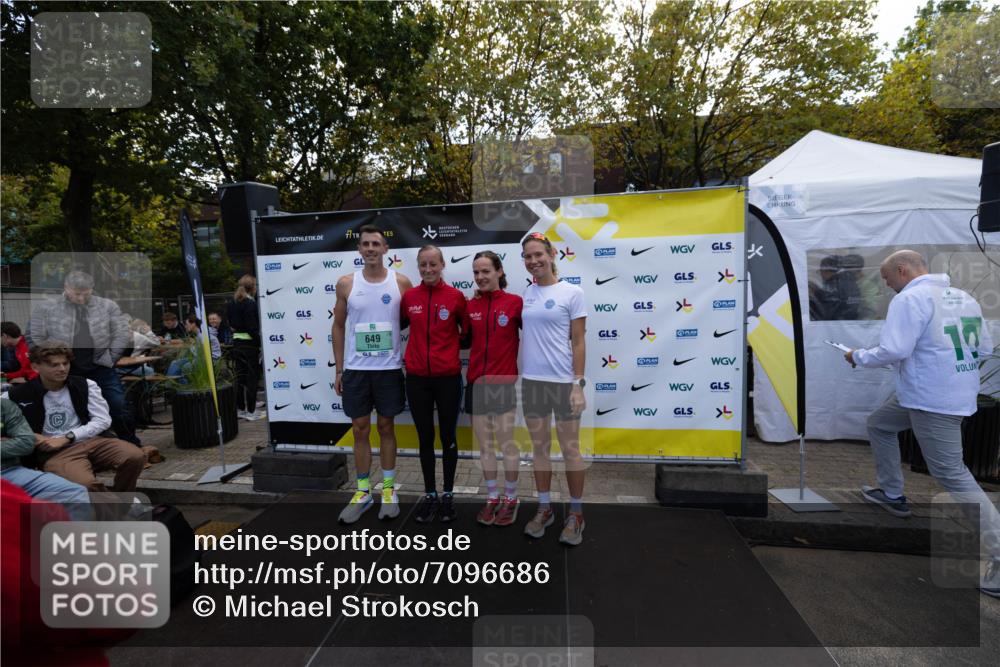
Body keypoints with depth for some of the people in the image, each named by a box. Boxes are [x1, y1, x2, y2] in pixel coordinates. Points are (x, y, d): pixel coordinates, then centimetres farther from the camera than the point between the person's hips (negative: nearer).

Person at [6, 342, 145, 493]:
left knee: (135, 457, -25)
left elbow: (103, 420, 2)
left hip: (91, 441, 3)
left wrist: (66, 438, -8)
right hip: (55, 452, -3)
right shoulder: (20, 395, -1)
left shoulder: (85, 385, 6)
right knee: (85, 484, -35)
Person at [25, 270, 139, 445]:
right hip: (64, 371, 0)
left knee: (119, 408, 0)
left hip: (102, 370, 0)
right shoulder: (46, 309, 3)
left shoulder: (108, 306, 3)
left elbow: (122, 336, 1)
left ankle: (132, 446, 14)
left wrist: (109, 359, -5)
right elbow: (34, 338, 4)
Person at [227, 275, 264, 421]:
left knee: (240, 376, 13)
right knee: (252, 377, -1)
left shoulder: (233, 302, 11)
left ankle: (240, 409, 20)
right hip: (249, 343, -8)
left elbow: (231, 322, 17)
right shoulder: (250, 303, -14)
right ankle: (251, 411, 2)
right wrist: (261, 343, -17)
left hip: (237, 342, 8)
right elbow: (252, 328, -19)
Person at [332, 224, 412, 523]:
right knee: (360, 430, 9)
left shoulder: (401, 282, -2)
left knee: (386, 427, 10)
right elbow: (338, 326, 8)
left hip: (389, 369, -1)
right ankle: (363, 492, 23)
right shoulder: (346, 283, 1)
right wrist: (339, 369, 5)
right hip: (355, 369, 1)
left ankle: (389, 490, 24)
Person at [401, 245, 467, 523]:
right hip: (417, 378, 2)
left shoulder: (456, 296, -5)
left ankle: (448, 494, 27)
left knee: (448, 437, 11)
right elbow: (399, 324, 15)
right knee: (425, 438, 13)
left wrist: (452, 345, -5)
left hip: (448, 377, -2)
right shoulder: (408, 297, 0)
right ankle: (430, 494, 29)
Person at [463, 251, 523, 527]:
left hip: (503, 382, -4)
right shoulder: (471, 306, 5)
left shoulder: (515, 302, -8)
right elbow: (466, 339, 12)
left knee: (506, 443, 6)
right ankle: (492, 497, 30)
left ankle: (511, 498, 25)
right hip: (476, 382, 4)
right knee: (484, 444, 13)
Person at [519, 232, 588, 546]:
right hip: (531, 381, 4)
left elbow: (579, 342, -6)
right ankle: (544, 508, 29)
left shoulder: (572, 292, -4)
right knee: (540, 447, 13)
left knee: (570, 449, 6)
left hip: (563, 381, -4)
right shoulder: (524, 294, 7)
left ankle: (576, 513, 23)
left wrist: (579, 383, -11)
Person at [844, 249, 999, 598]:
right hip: (957, 392, 10)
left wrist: (859, 356, -7)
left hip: (932, 400, -10)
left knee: (950, 472, -4)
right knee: (879, 424, 24)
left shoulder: (910, 298, -16)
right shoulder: (964, 297, 11)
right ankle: (893, 496, 34)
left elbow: (894, 350, -24)